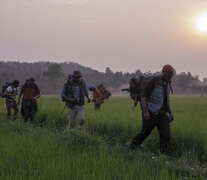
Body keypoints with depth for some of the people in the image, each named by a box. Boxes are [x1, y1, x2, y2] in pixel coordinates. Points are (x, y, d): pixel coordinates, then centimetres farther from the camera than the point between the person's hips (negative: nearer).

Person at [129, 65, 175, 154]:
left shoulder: (167, 84, 8)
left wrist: (170, 113, 10)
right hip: (150, 113, -6)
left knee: (165, 133, -10)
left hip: (161, 113, 6)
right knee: (145, 132, 9)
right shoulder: (153, 81, -15)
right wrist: (145, 111, -25)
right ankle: (132, 146, 35)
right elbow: (143, 95, -17)